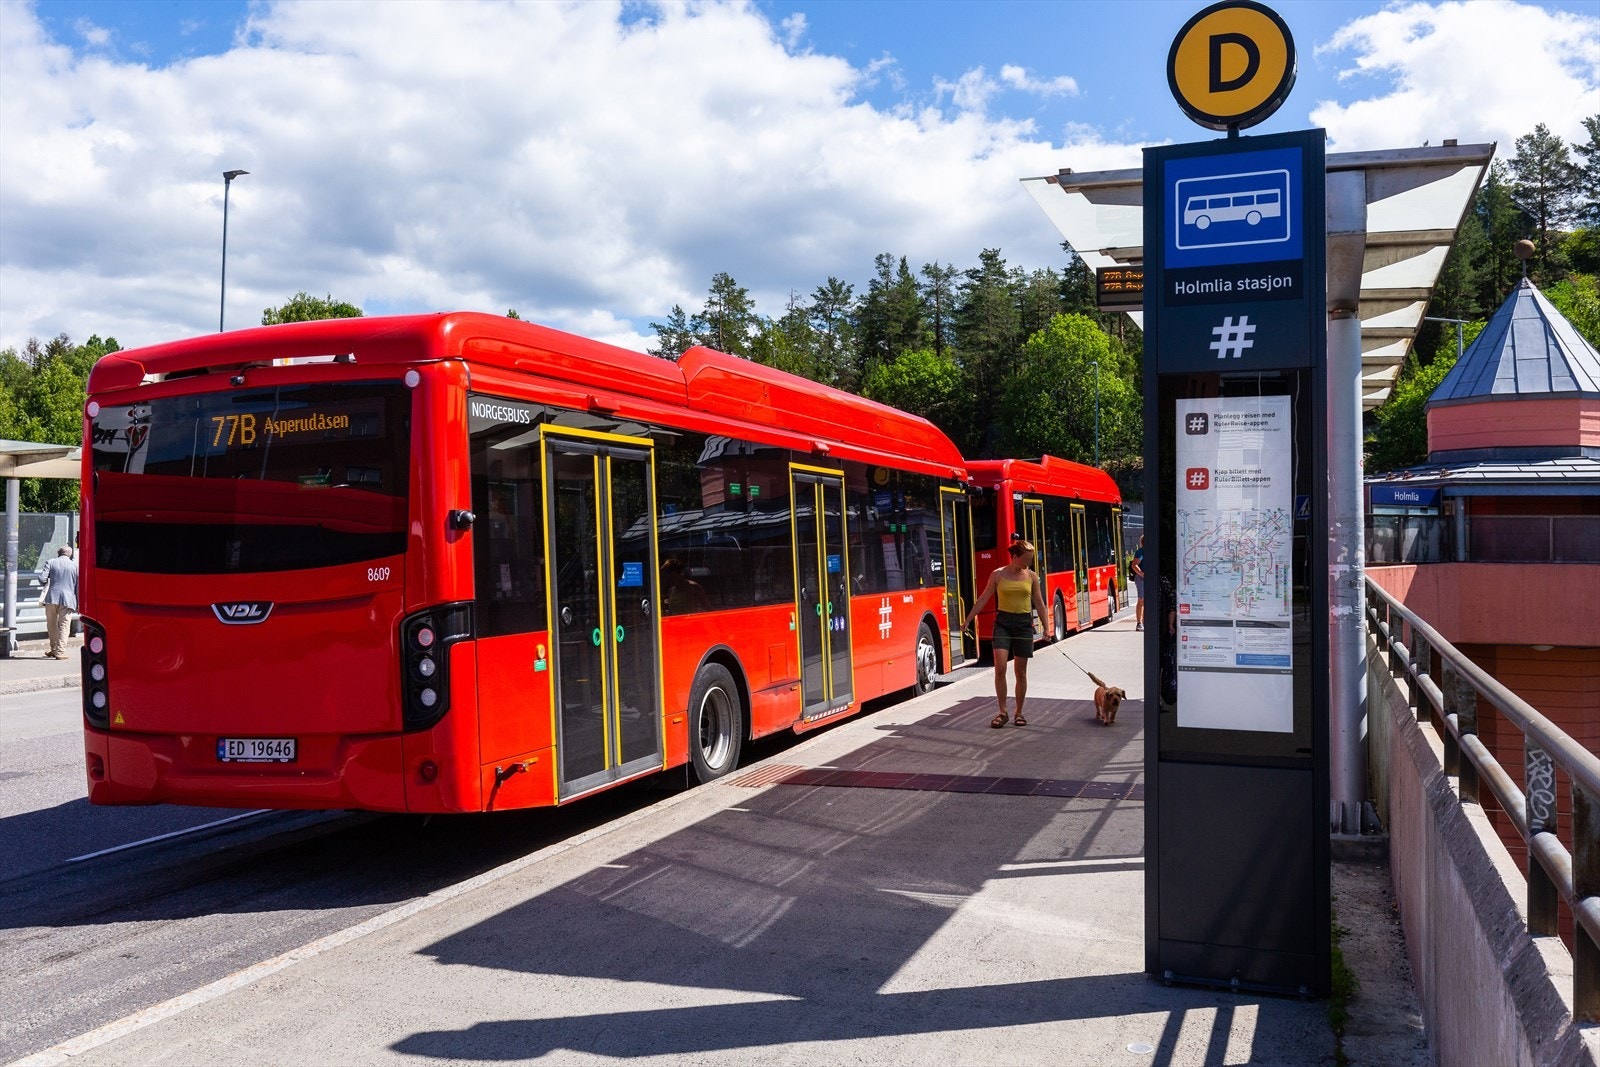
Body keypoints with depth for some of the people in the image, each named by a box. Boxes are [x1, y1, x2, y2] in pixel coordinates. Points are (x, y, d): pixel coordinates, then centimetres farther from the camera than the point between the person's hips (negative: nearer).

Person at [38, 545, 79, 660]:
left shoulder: (51, 563, 5)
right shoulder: (75, 565, 4)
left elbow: (43, 578, -3)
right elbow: (78, 585, 3)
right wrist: (79, 603, 9)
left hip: (51, 598, 1)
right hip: (67, 600, -1)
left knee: (51, 625, 16)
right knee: (63, 626, 0)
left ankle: (54, 649, 25)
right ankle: (60, 652, -6)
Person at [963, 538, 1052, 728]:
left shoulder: (1031, 576, 3)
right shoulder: (998, 574, -1)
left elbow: (1039, 604, 8)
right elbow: (983, 599, 4)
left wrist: (1047, 627, 1)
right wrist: (968, 621, 3)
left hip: (1023, 623, 2)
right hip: (1003, 622, -2)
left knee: (1021, 671, 6)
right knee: (1000, 668, -13)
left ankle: (1019, 713, 19)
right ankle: (1002, 712, -1)